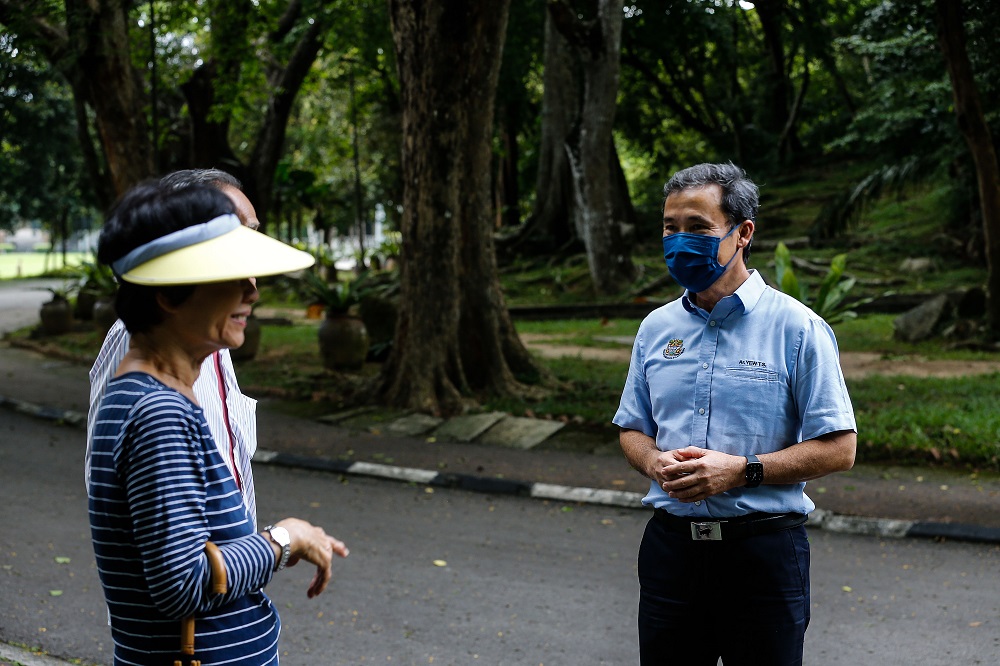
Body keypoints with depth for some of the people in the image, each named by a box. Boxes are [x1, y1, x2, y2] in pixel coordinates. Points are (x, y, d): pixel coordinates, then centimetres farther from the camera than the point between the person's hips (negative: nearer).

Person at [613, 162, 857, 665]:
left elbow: (839, 448, -8)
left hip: (764, 550, -4)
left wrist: (742, 471, -19)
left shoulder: (797, 328, -7)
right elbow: (632, 429, 16)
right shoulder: (656, 327, 8)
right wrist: (656, 462, -7)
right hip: (671, 544, 4)